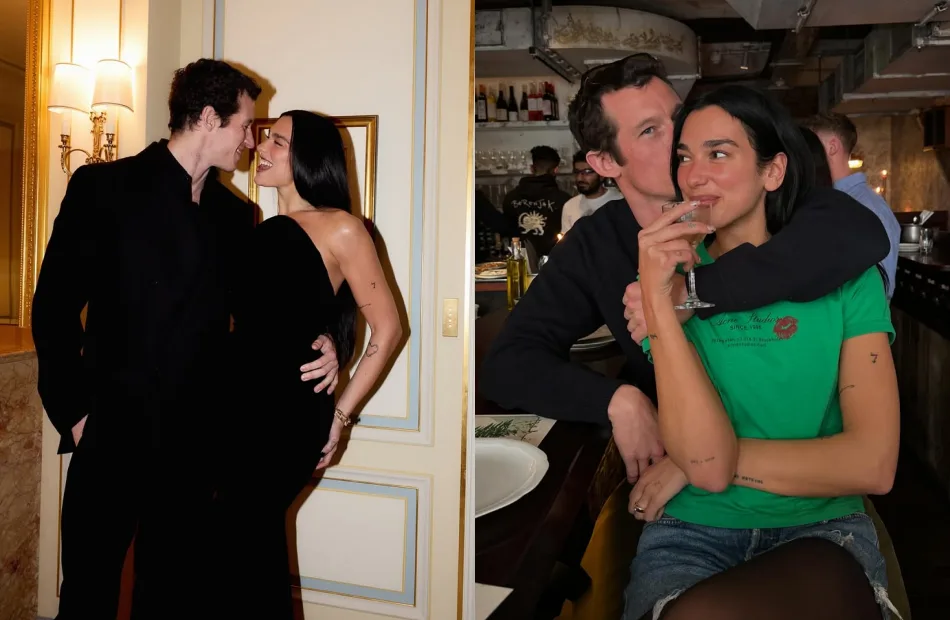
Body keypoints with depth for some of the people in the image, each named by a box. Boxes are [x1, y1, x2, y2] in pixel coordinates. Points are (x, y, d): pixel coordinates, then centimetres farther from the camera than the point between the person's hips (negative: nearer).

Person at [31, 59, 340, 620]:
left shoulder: (235, 214, 10)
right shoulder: (104, 187, -3)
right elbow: (55, 306, -5)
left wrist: (314, 345, -4)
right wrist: (75, 413, -9)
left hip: (198, 441, 4)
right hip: (114, 432, -3)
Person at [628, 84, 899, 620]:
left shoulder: (846, 278, 0)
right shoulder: (675, 277, -1)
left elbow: (873, 465, -10)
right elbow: (708, 463, -15)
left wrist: (705, 458, -9)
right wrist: (657, 299, -21)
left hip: (822, 530, 0)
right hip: (692, 531, 0)